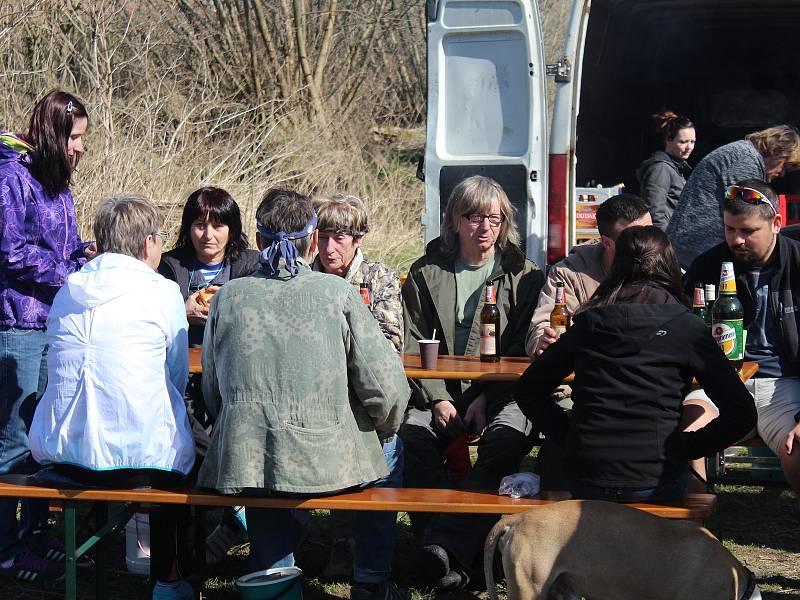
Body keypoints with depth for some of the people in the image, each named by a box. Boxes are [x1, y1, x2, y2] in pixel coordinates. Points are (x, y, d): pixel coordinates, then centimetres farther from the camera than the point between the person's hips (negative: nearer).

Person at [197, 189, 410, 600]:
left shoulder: (228, 296, 3)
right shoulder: (338, 293, -4)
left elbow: (212, 391, 9)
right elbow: (387, 388, -7)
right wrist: (384, 428, 14)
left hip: (243, 464, 2)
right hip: (326, 463, -2)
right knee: (390, 448, 30)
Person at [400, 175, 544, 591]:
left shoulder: (523, 275, 7)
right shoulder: (426, 274, 10)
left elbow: (521, 349, 0)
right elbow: (414, 348, 5)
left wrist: (487, 398, -15)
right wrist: (438, 399, -10)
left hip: (501, 395, -1)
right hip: (441, 393, 1)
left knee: (507, 436, -34)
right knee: (412, 434, -29)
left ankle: (447, 544, -39)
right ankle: (462, 555, -32)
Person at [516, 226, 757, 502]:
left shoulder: (587, 322, 8)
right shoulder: (685, 326, -1)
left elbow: (528, 390, 13)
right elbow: (741, 412, -6)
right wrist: (688, 446, 7)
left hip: (582, 481, 3)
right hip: (655, 484, -3)